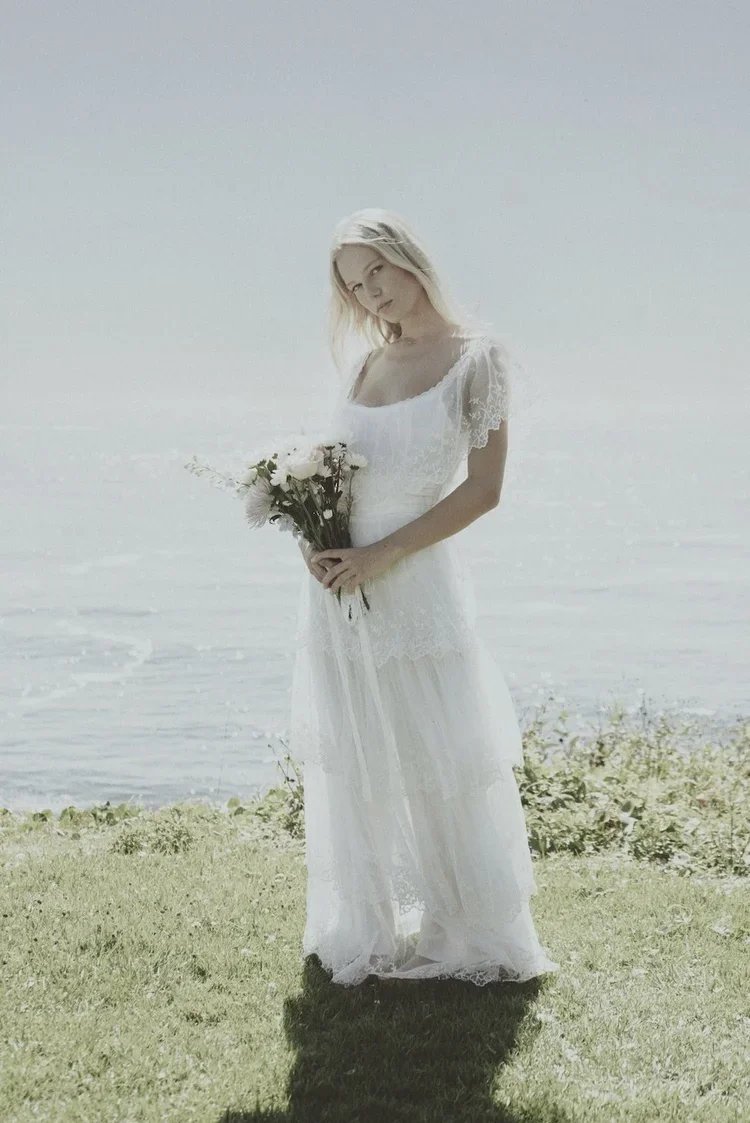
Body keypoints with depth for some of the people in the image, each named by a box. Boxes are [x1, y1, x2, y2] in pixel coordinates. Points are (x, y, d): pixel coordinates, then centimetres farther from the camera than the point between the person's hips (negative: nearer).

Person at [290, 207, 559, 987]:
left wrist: (382, 554, -16)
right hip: (338, 594, 5)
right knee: (350, 775, 12)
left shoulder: (475, 356, -6)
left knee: (443, 775, 3)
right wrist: (311, 536, -5)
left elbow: (483, 489, -11)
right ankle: (364, 933, 27)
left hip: (414, 590, -5)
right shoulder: (365, 364, 9)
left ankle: (479, 940, 18)